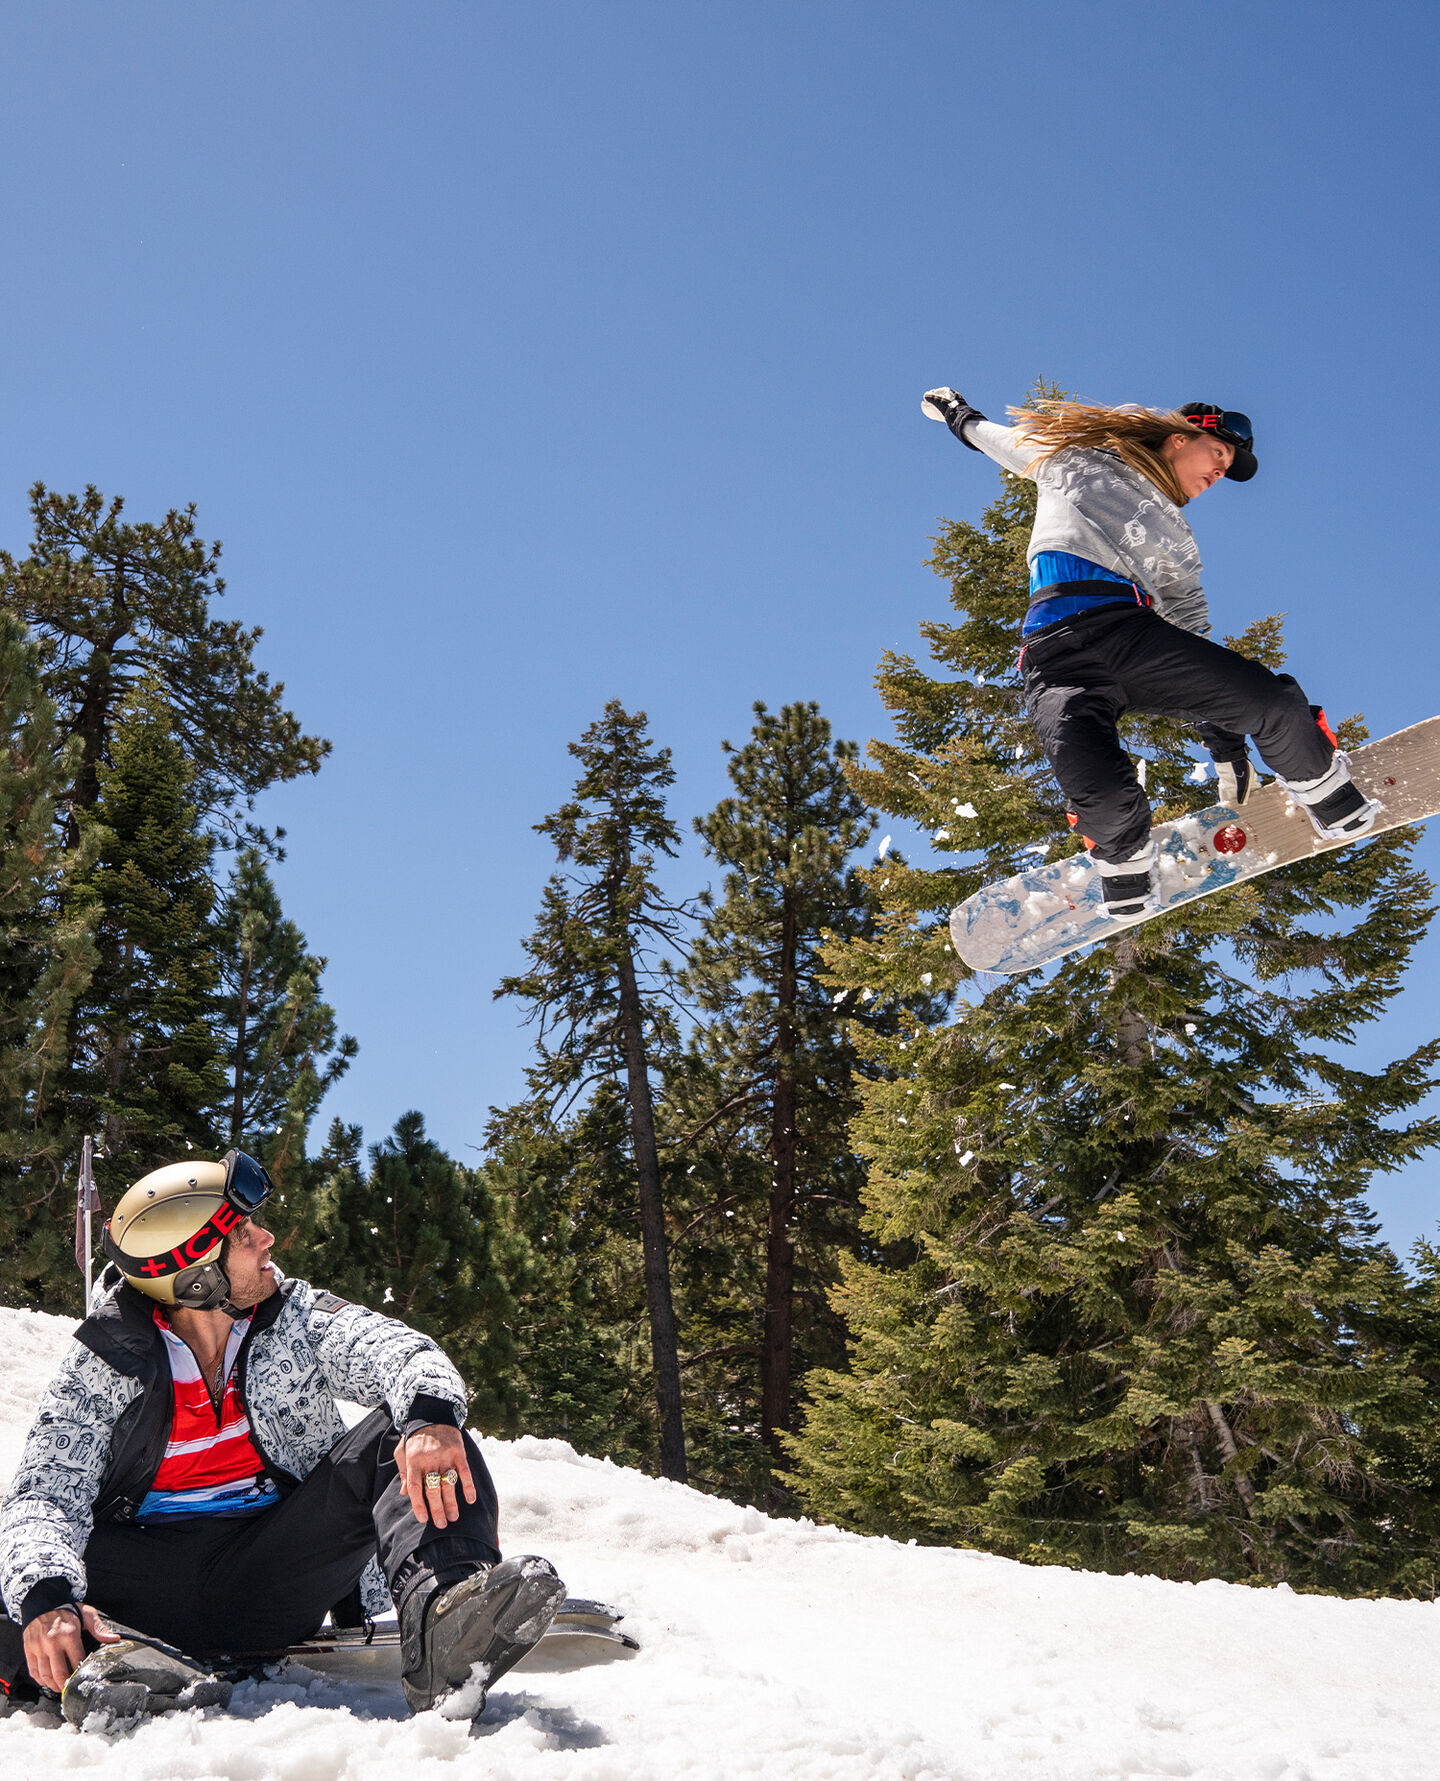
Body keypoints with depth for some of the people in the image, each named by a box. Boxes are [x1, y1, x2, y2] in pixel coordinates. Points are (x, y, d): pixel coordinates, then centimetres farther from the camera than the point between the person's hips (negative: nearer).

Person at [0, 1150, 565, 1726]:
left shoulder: (297, 1317, 2)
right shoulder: (102, 1364, -2)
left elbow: (398, 1353, -14)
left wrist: (430, 1413, -39)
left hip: (279, 1573, 1)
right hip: (151, 1577, -1)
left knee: (403, 1431, -21)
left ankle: (441, 1623, -44)